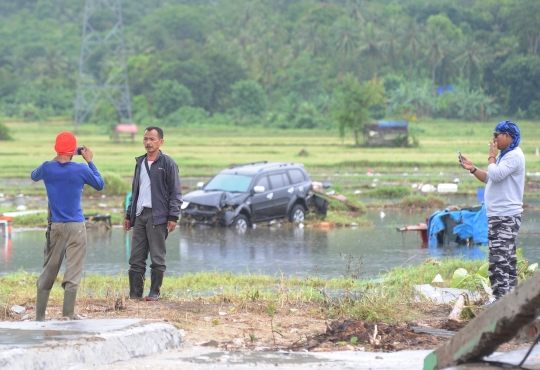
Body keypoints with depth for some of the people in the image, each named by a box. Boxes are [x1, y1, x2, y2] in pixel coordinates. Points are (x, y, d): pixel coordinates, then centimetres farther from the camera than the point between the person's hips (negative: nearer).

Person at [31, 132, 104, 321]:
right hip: (76, 227, -3)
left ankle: (39, 317, 10)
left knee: (48, 271, 11)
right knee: (73, 273, -2)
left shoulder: (47, 168, -3)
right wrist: (90, 161, 13)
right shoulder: (81, 169, -8)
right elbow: (100, 185, 9)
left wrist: (55, 160, 23)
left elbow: (34, 176, 21)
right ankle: (67, 316, -8)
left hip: (55, 227, 3)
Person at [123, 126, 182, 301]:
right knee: (136, 258, 4)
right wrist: (129, 215, 17)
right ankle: (134, 293, 6)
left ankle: (155, 292, 5)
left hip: (157, 216, -6)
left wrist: (173, 216, -13)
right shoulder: (140, 162, 16)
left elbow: (175, 193, -6)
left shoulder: (167, 163, -3)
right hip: (139, 215, 6)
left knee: (157, 257, -1)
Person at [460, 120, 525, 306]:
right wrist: (472, 168, 14)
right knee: (507, 256, 14)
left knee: (499, 256, -13)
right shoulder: (505, 155, 19)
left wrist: (492, 157, -10)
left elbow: (496, 175, -25)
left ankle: (500, 296, -14)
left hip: (506, 216, -11)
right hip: (498, 214, 11)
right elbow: (490, 178, 25)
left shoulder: (514, 156, -14)